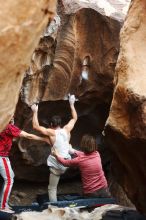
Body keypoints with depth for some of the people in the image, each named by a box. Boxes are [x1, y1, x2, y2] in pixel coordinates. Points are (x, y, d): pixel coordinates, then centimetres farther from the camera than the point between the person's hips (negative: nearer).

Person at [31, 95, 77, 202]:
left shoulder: (51, 132, -9)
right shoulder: (67, 129, 1)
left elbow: (36, 126, -4)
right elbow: (74, 118, 17)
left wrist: (35, 111, 3)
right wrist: (72, 104, 24)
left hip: (57, 165, -4)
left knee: (52, 189, 4)